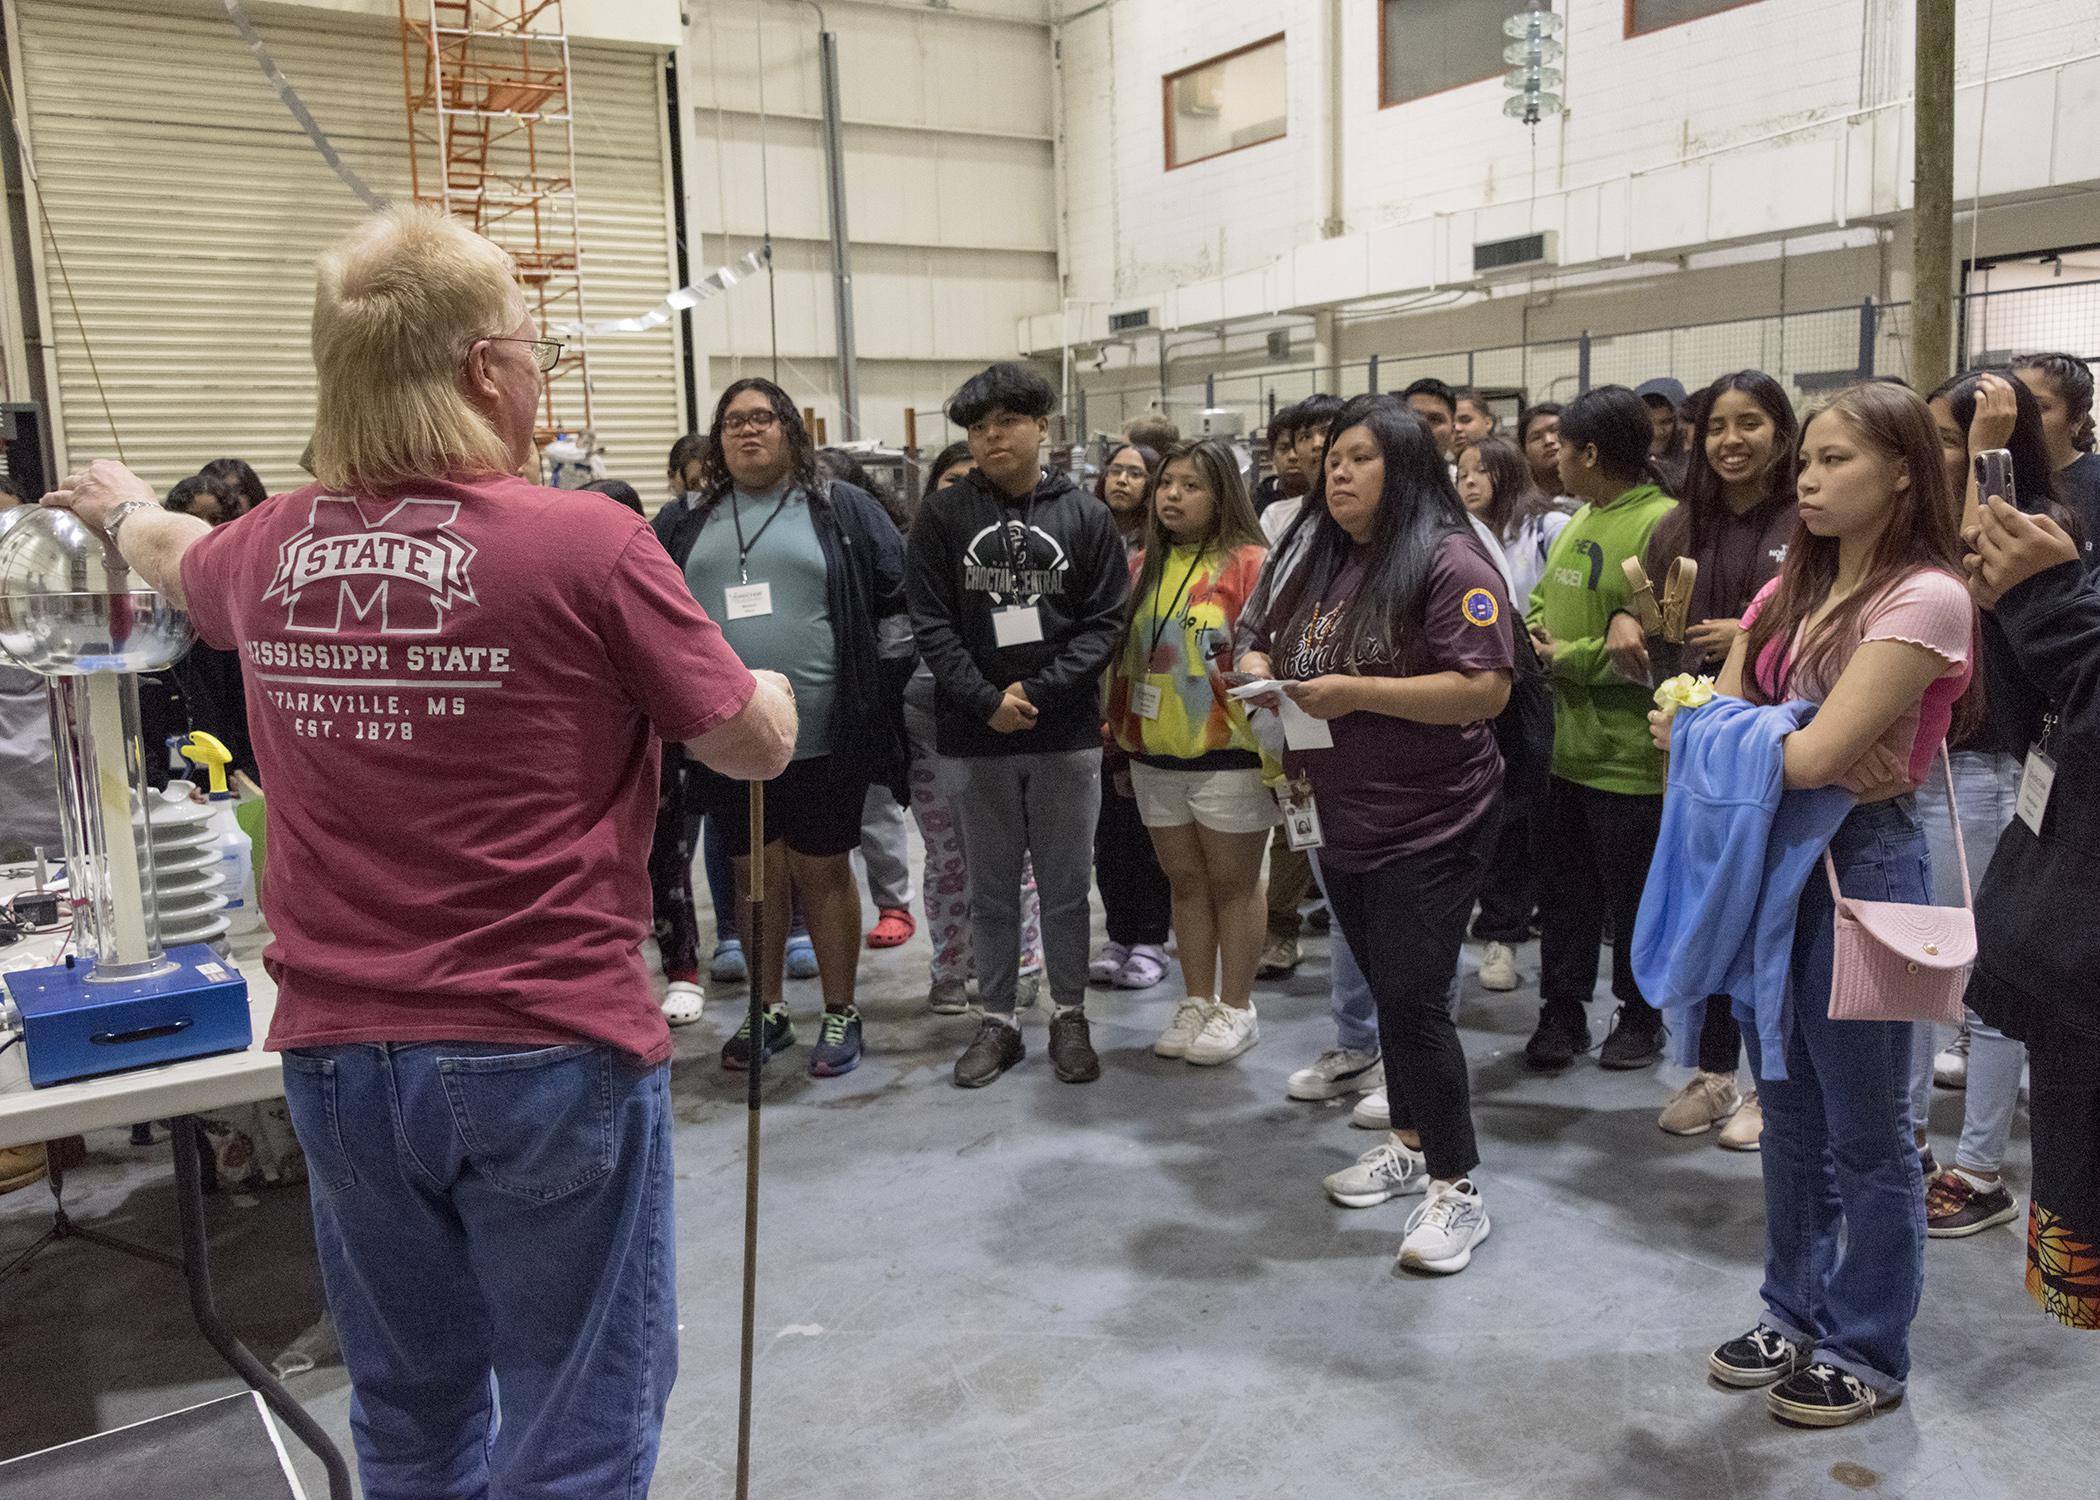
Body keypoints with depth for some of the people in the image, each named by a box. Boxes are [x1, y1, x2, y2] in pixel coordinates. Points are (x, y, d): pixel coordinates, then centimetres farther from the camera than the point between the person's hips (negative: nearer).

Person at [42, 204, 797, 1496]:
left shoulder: (269, 549, 2)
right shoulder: (587, 543, -15)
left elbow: (172, 555, 27)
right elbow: (757, 746, -5)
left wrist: (119, 507, 51)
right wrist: (766, 691, 19)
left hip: (337, 1051, 6)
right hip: (550, 1051, -5)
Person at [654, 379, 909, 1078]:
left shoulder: (841, 510, 2)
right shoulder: (684, 521, 10)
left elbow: (896, 602, 2)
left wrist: (882, 692, -2)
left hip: (823, 739, -3)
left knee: (823, 871, 6)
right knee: (754, 875, 13)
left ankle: (840, 1014, 20)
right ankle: (768, 1012, 27)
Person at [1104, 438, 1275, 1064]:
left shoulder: (1249, 564, -8)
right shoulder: (1141, 569, 11)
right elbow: (1119, 657, 16)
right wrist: (1116, 734, 13)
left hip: (1228, 759, -6)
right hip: (1154, 759, 6)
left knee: (1232, 884, 6)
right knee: (1185, 881, 13)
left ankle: (1237, 1008, 18)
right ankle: (1196, 1002, 24)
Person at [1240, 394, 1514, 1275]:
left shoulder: (1449, 564, -14)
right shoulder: (1323, 564, 11)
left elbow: (1486, 690, -22)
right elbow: (1267, 646, 21)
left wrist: (1356, 692, -26)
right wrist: (1260, 671, -3)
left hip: (1429, 824, -7)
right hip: (1343, 821, 8)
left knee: (1414, 999, -7)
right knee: (1388, 990, 17)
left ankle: (1456, 1188, 7)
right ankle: (1408, 1145, 33)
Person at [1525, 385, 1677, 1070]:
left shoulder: (1662, 524, -18)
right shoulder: (1577, 523, 10)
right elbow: (1541, 603, 18)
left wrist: (1566, 656, -16)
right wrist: (1532, 637, -5)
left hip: (1629, 754, -8)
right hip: (1566, 744, 8)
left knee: (1634, 896, 9)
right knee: (1564, 888, 16)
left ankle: (1642, 1018, 26)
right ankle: (1562, 1010, 28)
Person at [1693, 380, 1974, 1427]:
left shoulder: (1926, 597, -16)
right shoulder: (1792, 589, 9)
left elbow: (1815, 754, -23)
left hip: (1862, 859, -7)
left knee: (1863, 1127, 6)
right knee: (1789, 1111, 18)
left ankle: (1867, 1353, 23)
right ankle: (1796, 1315, 34)